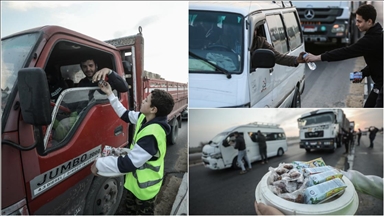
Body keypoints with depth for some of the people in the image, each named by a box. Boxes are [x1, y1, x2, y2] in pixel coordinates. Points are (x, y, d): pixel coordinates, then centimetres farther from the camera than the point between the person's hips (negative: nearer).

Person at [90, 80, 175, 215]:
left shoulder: (152, 134, -36)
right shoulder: (145, 118, -8)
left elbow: (128, 163, -33)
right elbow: (126, 114, 13)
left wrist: (100, 163, -21)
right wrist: (110, 94, 11)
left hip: (145, 186, -9)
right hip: (135, 180, 9)